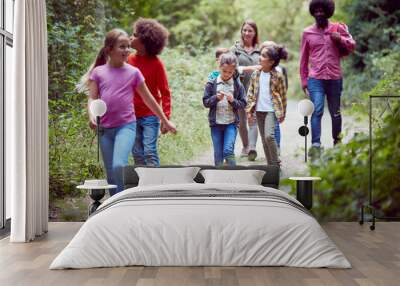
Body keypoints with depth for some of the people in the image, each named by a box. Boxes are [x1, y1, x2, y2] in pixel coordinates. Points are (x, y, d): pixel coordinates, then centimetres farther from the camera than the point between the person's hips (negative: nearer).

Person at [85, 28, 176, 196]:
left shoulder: (133, 72, 2)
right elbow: (92, 98, 3)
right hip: (105, 128, 2)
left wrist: (165, 121, 14)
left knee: (119, 165, -23)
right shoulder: (98, 72, 5)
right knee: (111, 173, 9)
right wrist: (91, 116, -17)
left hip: (126, 126, -2)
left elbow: (148, 99, 10)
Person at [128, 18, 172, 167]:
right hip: (132, 116, 4)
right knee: (137, 154, 8)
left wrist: (165, 117, -11)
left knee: (149, 152, -7)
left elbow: (165, 92, -5)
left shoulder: (156, 63, -8)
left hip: (150, 116, -4)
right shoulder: (129, 59, 3)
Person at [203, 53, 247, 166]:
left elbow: (243, 104, 3)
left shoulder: (238, 85, 2)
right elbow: (205, 102, 1)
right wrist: (216, 98, -17)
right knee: (218, 154, 7)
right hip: (216, 123, 1)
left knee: (228, 150, -14)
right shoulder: (211, 84, 1)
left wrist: (233, 100, -16)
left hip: (231, 123, -1)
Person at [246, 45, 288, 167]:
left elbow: (283, 95, -2)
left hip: (272, 110, -5)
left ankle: (276, 164, -6)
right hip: (259, 110, 5)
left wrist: (282, 113, -1)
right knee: (264, 140, 9)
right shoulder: (255, 74, 5)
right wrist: (249, 109, 3)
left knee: (269, 135, -20)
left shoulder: (278, 76, -7)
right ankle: (270, 164, 19)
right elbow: (251, 93, 9)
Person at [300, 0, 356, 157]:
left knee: (335, 112, 12)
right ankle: (315, 145, -17)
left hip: (335, 78, 1)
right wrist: (304, 82, 9)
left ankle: (337, 142, 29)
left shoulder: (338, 28, 6)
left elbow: (352, 46, 8)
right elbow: (303, 59, 9)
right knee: (317, 110, -15)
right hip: (315, 79, -1)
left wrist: (340, 39, -12)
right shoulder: (307, 32, 6)